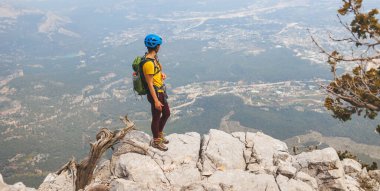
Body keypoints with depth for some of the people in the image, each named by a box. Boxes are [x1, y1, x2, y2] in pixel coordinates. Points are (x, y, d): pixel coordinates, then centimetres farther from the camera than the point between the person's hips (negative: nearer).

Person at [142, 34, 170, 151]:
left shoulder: (153, 57, 3)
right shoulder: (148, 63, -27)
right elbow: (150, 84, -24)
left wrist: (162, 73, 4)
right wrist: (156, 101, -22)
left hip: (161, 92, 10)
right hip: (155, 94, -10)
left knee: (166, 113, 22)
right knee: (156, 118, 9)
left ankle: (160, 134, 43)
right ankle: (156, 141, 29)